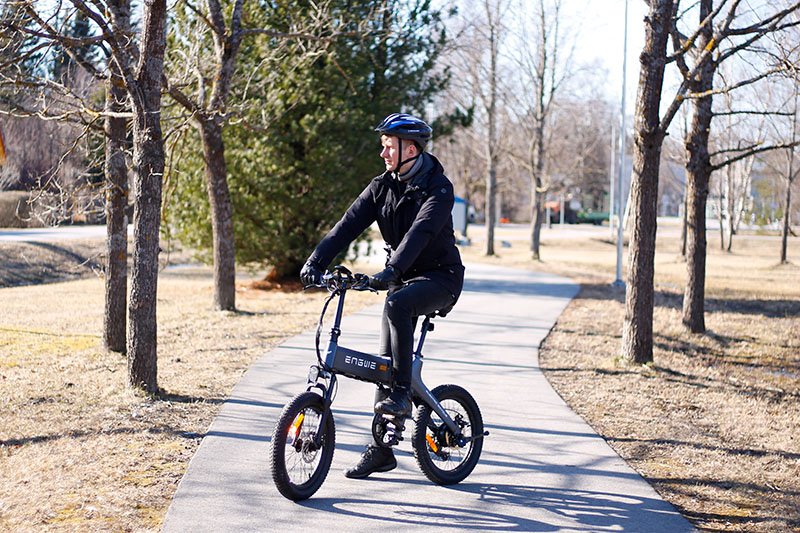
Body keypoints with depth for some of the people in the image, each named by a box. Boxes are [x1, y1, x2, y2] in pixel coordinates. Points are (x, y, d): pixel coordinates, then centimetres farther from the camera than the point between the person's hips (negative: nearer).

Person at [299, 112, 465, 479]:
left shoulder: (438, 187, -17)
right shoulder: (382, 186, 2)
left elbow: (420, 232, -33)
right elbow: (349, 225, -8)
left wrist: (390, 271, -48)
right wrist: (316, 261, -21)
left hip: (440, 277, -6)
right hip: (403, 279, 6)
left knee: (396, 304, -37)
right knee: (386, 360, 2)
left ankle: (402, 393, -26)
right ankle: (381, 450, 8)